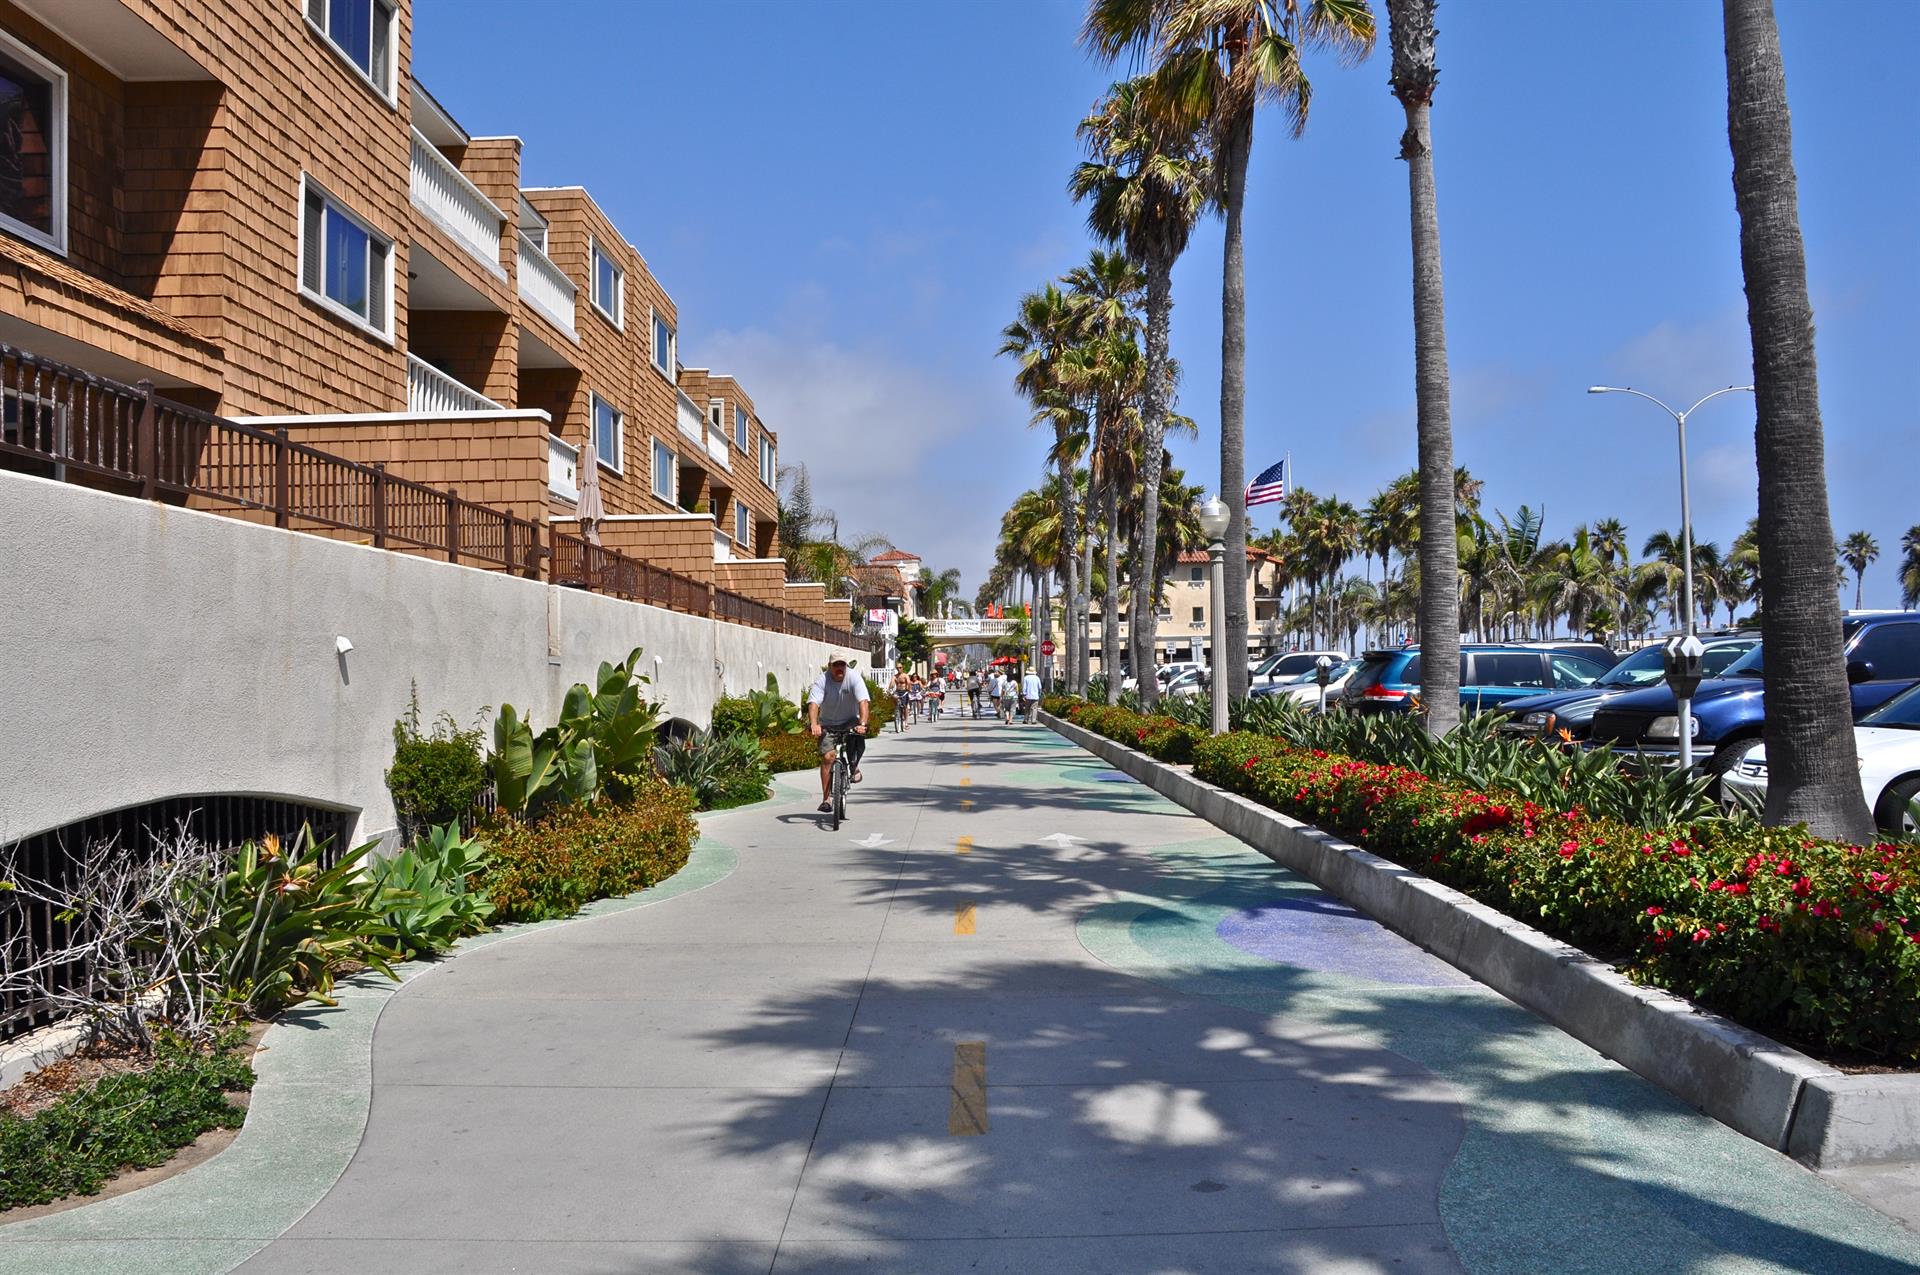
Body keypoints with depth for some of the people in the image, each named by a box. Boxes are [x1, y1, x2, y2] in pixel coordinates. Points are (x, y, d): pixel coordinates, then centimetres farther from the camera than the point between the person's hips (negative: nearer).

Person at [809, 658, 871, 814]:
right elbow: (813, 703, -28)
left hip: (850, 721, 0)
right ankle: (826, 799, -8)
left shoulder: (854, 679, -17)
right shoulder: (821, 681, -16)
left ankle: (854, 767, 4)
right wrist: (813, 724, -46)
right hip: (828, 724, 0)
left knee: (859, 744, -29)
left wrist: (862, 723, -46)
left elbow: (864, 701, -29)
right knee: (827, 757, -14)